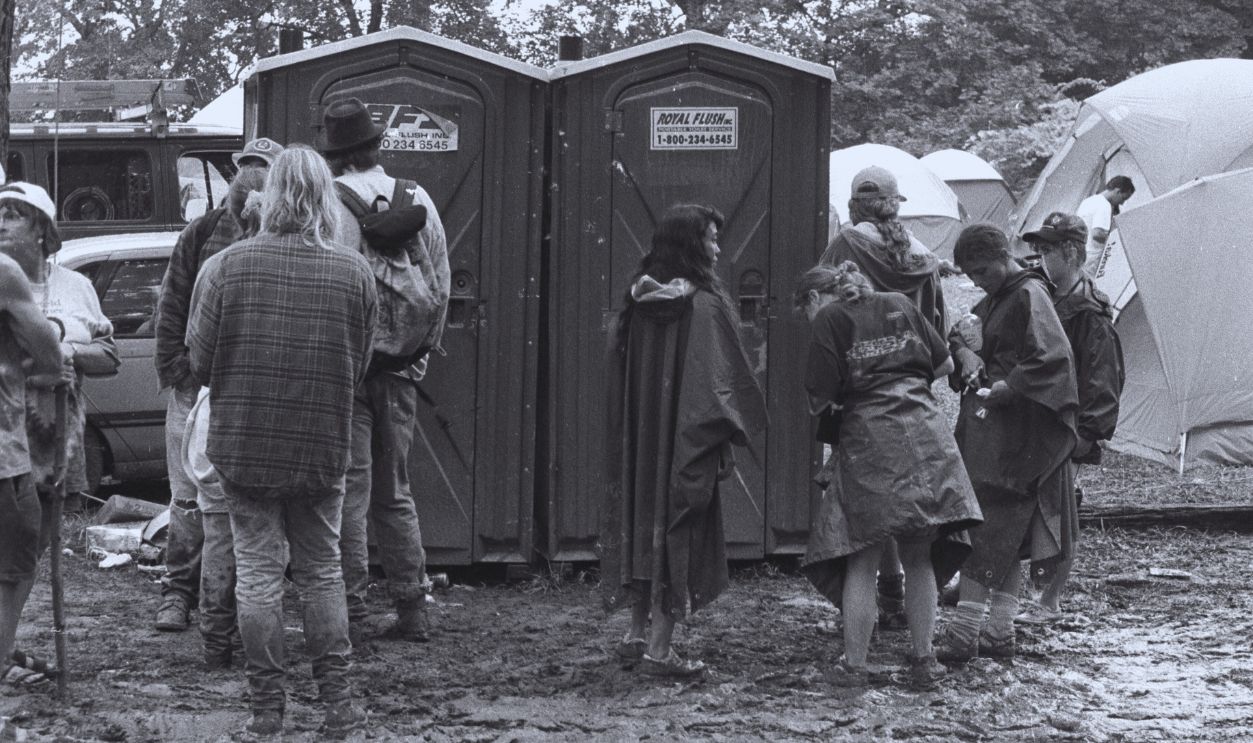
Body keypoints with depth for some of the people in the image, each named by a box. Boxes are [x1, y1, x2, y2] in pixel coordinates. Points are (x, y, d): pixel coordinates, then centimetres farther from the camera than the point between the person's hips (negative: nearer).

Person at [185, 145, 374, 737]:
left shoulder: (225, 266, -11)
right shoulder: (355, 273, -6)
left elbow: (199, 362, -6)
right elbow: (359, 368, 0)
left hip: (243, 445, -1)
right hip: (323, 449, 1)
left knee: (258, 572, 7)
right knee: (321, 571, 14)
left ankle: (267, 706, 10)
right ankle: (337, 701, 13)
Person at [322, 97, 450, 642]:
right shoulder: (418, 201, 7)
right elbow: (441, 286, 12)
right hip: (401, 367, 5)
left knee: (347, 493, -2)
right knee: (394, 492, 16)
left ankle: (350, 613, -3)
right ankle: (412, 610, 16)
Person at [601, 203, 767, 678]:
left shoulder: (639, 304, 5)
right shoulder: (701, 305, -15)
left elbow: (622, 372, 10)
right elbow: (716, 378, -17)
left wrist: (628, 439, 16)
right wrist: (726, 440, -8)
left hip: (642, 440, 7)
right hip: (687, 440, -7)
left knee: (647, 524, 17)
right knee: (682, 531, 0)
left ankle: (636, 633, 22)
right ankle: (659, 649, 0)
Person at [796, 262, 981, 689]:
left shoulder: (829, 318, 1)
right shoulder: (899, 305, 16)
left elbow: (823, 394, -5)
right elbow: (945, 364, 17)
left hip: (868, 437, -4)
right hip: (925, 432, 4)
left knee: (861, 561, 3)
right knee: (919, 557, 12)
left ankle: (854, 665, 5)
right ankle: (924, 661, 14)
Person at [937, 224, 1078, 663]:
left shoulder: (1029, 297, -13)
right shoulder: (995, 299, 16)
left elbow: (1053, 359, -22)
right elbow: (961, 335, 21)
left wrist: (1004, 388, -22)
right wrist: (966, 353, -1)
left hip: (1012, 435, -10)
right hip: (985, 429, 10)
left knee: (986, 531, -12)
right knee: (1006, 537, 11)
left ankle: (964, 633, -14)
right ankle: (1000, 633, 15)